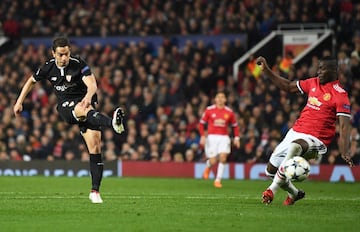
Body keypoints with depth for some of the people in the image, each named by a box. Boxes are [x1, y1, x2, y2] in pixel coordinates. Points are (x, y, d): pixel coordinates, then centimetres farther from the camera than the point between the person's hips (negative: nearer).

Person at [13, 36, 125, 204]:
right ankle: (113, 122, -70)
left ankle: (95, 191, -4)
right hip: (66, 107, 0)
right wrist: (19, 102, 20)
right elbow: (31, 81, 20)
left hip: (84, 101, 0)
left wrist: (89, 95, -45)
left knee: (95, 147, -11)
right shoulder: (48, 68, 1)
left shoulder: (79, 64, -9)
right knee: (83, 110, -38)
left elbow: (92, 84, -22)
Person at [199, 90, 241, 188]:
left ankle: (218, 180, -7)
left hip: (224, 137, 1)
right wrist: (202, 136, -5)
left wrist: (236, 138, 4)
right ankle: (208, 167, 33)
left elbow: (235, 126, 14)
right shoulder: (209, 110, -1)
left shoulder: (229, 112, 4)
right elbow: (201, 123, 5)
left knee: (223, 157, -17)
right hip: (212, 137, -1)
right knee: (213, 161, -6)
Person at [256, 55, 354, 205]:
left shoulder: (340, 95, -10)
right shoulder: (313, 83, 11)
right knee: (271, 170, 7)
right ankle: (294, 193, 34)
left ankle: (272, 190, -36)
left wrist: (345, 152, -30)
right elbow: (288, 86, 22)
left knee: (295, 146, -41)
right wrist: (266, 70, 15)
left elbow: (344, 125, -17)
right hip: (296, 132, 8)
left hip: (315, 139, -8)